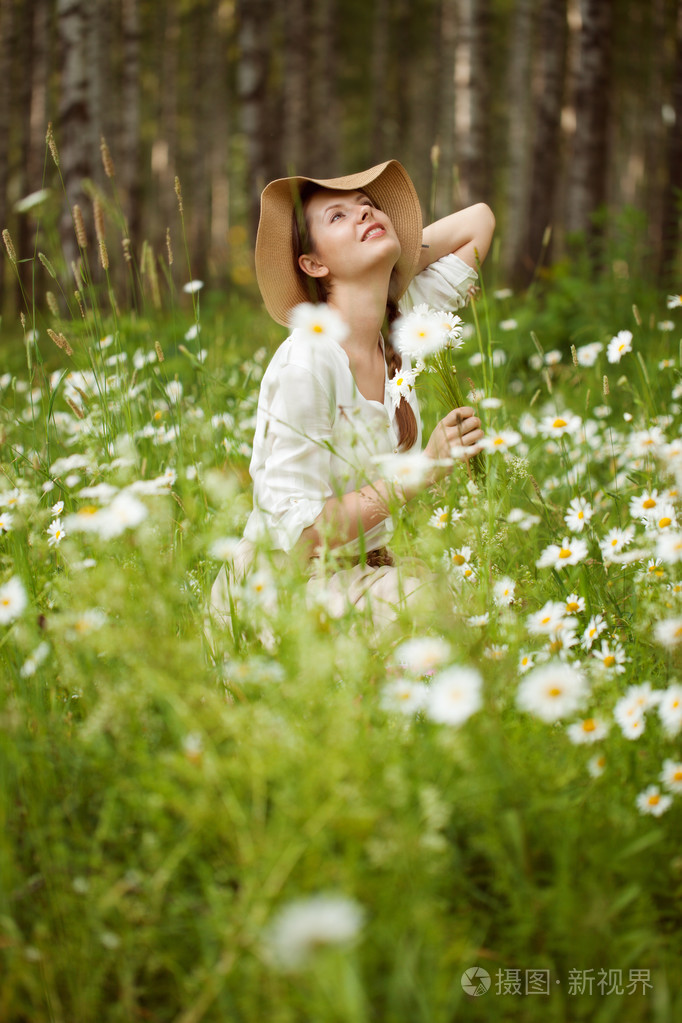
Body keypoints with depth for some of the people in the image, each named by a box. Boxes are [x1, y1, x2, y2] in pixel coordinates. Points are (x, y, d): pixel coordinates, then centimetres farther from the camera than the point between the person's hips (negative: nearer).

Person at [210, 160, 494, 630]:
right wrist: (423, 470, -27)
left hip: (365, 570, 7)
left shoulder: (399, 332, 0)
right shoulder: (306, 363, -22)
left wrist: (386, 261, 5)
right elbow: (296, 532, -22)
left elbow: (478, 220, 13)